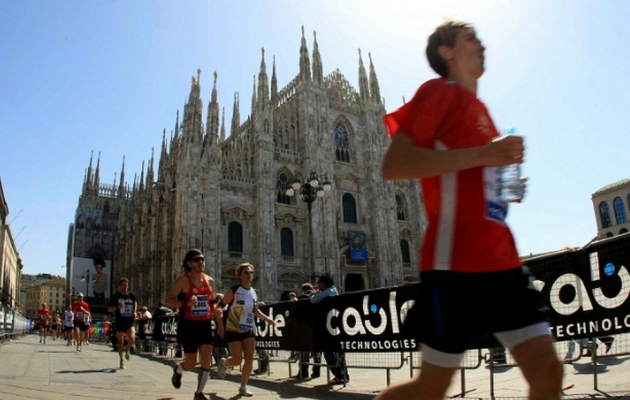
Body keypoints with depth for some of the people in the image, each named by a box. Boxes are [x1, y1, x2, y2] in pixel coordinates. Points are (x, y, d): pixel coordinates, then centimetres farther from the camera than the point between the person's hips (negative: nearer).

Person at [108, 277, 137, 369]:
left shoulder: (132, 295, 4)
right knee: (120, 342, 7)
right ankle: (121, 361, 23)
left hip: (130, 321, 1)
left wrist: (134, 311, 7)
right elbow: (109, 309, 0)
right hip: (119, 322, -1)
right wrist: (117, 307, -19)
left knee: (132, 339, -17)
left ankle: (127, 348, 18)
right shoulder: (115, 296, -2)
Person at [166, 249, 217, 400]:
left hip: (205, 325, 4)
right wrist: (185, 303, -27)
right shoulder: (183, 280, -9)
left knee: (206, 361, -2)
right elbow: (168, 300, -11)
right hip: (189, 325, -4)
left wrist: (215, 310, -2)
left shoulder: (210, 280, 7)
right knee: (191, 364, 4)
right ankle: (177, 370, 40)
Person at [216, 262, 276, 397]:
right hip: (233, 330, -5)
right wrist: (218, 311, -31)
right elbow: (220, 306, -10)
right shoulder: (233, 291, -12)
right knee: (237, 360, -7)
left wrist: (267, 318, 8)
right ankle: (224, 363, 29)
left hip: (249, 330, 5)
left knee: (249, 359, -3)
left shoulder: (254, 293, 6)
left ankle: (243, 386, 14)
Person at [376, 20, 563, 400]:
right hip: (455, 261, -8)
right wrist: (482, 154, -19)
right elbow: (393, 165, -17)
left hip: (501, 260, 8)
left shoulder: (478, 107, 22)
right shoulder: (440, 91, -2)